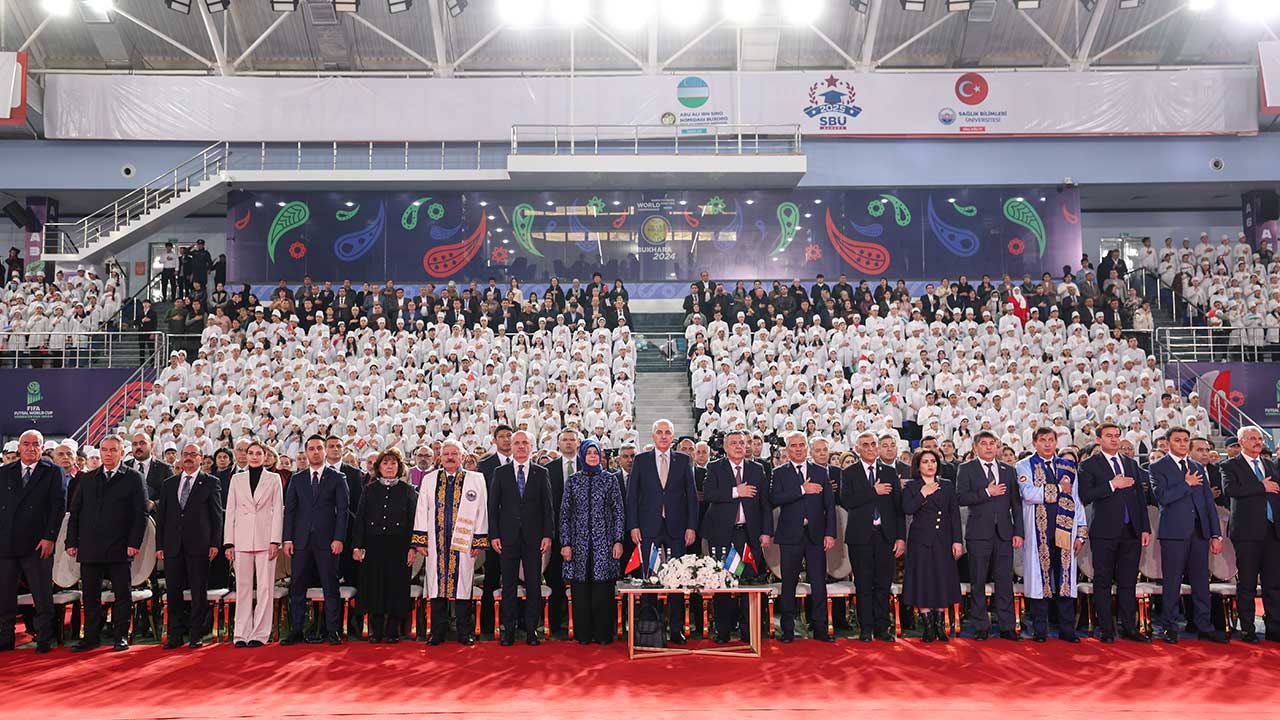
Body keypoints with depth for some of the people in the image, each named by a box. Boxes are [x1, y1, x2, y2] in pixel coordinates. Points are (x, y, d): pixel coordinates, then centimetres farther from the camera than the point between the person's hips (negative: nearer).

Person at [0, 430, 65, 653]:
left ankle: (44, 640, 9)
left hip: (37, 544, -3)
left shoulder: (52, 472, 3)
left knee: (43, 597, 1)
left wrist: (49, 537, -9)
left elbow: (59, 505, -2)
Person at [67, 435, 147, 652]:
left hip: (119, 549, -3)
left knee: (122, 593, 1)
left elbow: (141, 513, -3)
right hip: (89, 548, 4)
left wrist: (134, 543, -11)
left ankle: (121, 636, 10)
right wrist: (72, 542, 5)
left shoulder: (133, 478, 2)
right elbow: (75, 512, 14)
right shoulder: (87, 479, 14)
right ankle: (91, 636, 17)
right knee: (90, 595, 8)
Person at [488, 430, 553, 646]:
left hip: (533, 537, 0)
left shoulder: (541, 472, 6)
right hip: (508, 537, 0)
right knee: (508, 585, 4)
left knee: (534, 585, 3)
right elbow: (493, 506, 4)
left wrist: (548, 535, -3)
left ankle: (532, 630, 10)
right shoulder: (500, 472, 6)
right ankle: (508, 630, 11)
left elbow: (548, 507, 5)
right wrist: (493, 535, -4)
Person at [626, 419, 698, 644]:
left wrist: (691, 526, -1)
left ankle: (676, 629, 10)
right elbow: (632, 495, 5)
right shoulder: (641, 460, 7)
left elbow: (692, 495, 6)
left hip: (676, 528, 1)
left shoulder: (683, 460, 8)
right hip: (649, 528, 0)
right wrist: (633, 526, -3)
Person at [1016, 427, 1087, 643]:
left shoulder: (1068, 467, 15)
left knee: (1065, 577, 4)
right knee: (1040, 576, 0)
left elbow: (1076, 500, 13)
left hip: (1065, 531, 3)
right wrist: (1059, 489, -7)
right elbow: (1029, 494, -14)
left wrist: (1080, 533, 7)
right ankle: (1040, 631, 8)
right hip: (1038, 532, -3)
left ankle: (1067, 629, 12)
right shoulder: (1025, 466, 3)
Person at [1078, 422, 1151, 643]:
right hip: (1104, 532, -4)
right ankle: (1106, 629, 7)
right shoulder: (1089, 465, 0)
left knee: (1128, 582, 8)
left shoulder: (1131, 464, 16)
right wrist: (1112, 484, -16)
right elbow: (1085, 496, -12)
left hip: (1131, 532, 4)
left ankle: (1129, 628, 15)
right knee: (1103, 582, 1)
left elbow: (1140, 498, 15)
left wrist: (1146, 528, 9)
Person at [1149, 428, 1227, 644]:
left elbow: (1209, 502, 14)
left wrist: (1216, 534, 9)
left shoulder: (1198, 468, 16)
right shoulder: (1158, 468, 1)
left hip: (1200, 532, 5)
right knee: (1172, 582, 0)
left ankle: (1204, 627, 15)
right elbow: (1162, 496, -15)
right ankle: (1170, 628, 8)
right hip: (1174, 532, -5)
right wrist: (1186, 484, -6)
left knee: (1201, 580, 7)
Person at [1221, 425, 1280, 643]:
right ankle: (1247, 630, 9)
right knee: (1247, 583, 1)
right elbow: (1229, 489, -17)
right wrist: (1261, 487, -16)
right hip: (1248, 530, -5)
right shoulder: (1231, 466, 1)